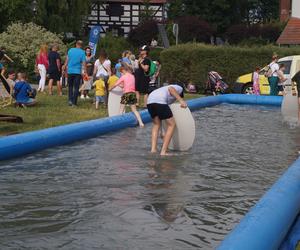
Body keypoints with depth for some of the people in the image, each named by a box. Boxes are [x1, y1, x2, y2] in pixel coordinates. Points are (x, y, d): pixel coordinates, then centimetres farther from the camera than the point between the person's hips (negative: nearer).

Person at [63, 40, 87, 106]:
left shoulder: (70, 50, 3)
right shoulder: (82, 52, -5)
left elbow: (67, 60, 6)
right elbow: (84, 63, -8)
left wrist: (64, 67, 15)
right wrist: (85, 72, -3)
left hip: (70, 71, 2)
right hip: (77, 72, -2)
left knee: (70, 86, 16)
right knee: (76, 88, 3)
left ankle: (70, 100, 4)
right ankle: (74, 103, 1)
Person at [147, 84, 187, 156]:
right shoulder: (180, 89, 23)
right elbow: (170, 89, -3)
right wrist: (181, 100, -11)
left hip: (149, 101, 8)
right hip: (159, 101, -8)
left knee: (156, 124, 26)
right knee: (171, 125, 5)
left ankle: (153, 149, 15)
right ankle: (163, 152, 0)